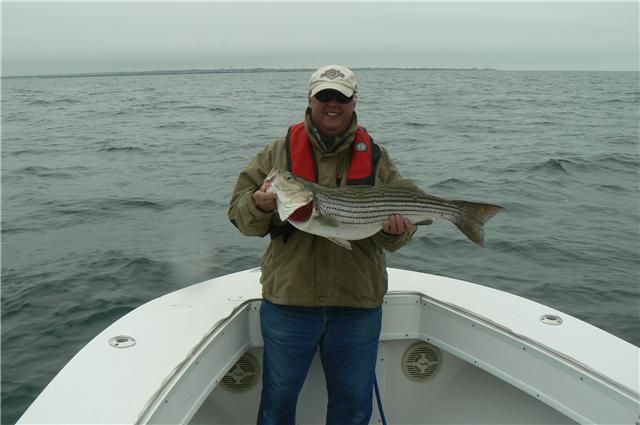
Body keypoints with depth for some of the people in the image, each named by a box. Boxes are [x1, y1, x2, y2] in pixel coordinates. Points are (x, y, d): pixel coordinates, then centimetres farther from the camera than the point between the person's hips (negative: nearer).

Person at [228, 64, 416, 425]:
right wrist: (259, 205, -24)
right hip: (287, 299, 0)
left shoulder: (376, 157, 4)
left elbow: (403, 215, 4)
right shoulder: (280, 152, 2)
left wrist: (396, 230, -19)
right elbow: (239, 212, -1)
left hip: (358, 302, 1)